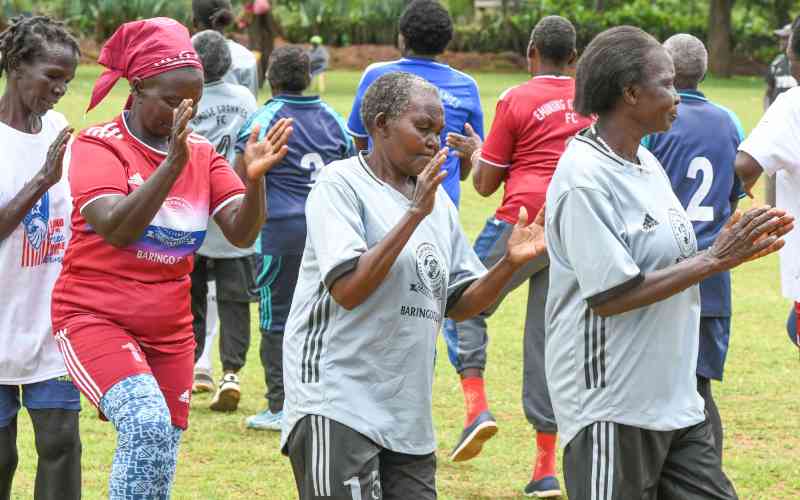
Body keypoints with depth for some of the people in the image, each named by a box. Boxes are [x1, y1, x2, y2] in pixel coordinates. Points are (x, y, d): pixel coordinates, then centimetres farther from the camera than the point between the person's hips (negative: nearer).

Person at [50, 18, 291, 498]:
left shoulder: (202, 153, 6)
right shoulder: (100, 145, -10)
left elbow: (242, 233, -3)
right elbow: (117, 229, -25)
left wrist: (254, 177, -22)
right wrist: (173, 163, -33)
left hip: (169, 330, 6)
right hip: (94, 318, -6)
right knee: (148, 424, -31)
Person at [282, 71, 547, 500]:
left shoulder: (438, 199, 14)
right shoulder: (341, 184, -7)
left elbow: (457, 304, 15)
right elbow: (347, 290, -18)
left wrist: (509, 264, -3)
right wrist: (415, 214, -20)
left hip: (408, 414, 7)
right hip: (337, 406, -7)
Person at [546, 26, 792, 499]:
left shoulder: (647, 163, 11)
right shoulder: (585, 178, -16)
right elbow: (610, 295, -21)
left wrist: (730, 249, 0)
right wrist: (715, 260, -18)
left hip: (676, 401, 9)